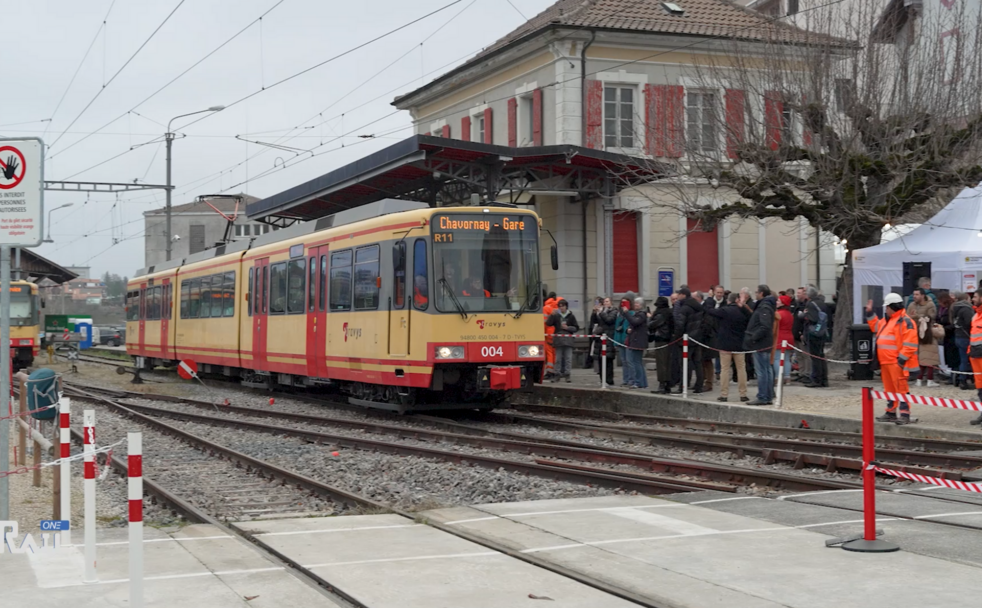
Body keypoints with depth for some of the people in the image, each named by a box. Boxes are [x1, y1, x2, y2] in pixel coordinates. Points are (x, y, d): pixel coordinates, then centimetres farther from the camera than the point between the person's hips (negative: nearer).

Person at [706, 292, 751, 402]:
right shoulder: (743, 312, -1)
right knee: (741, 368, 9)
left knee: (725, 369, 2)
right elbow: (748, 326, 8)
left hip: (725, 344, -3)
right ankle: (743, 394, 8)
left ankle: (724, 394, 1)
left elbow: (709, 311, -9)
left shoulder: (724, 310, -13)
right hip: (739, 344, 3)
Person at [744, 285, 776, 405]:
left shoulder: (764, 307, -16)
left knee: (761, 371, -7)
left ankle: (762, 397, -6)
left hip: (760, 344, -10)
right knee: (767, 370, 12)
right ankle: (768, 396, 17)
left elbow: (765, 326, -25)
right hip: (765, 343, 10)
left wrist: (754, 337, -22)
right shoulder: (766, 305, 16)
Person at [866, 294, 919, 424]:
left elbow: (910, 343, -18)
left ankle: (905, 415, -10)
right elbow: (876, 326, 37)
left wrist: (902, 358, -21)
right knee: (889, 388, 15)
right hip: (886, 362, 10)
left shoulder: (905, 321, -13)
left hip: (897, 363, -10)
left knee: (901, 388, -10)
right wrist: (870, 313, 28)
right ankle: (890, 413, 23)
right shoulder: (887, 321, 18)